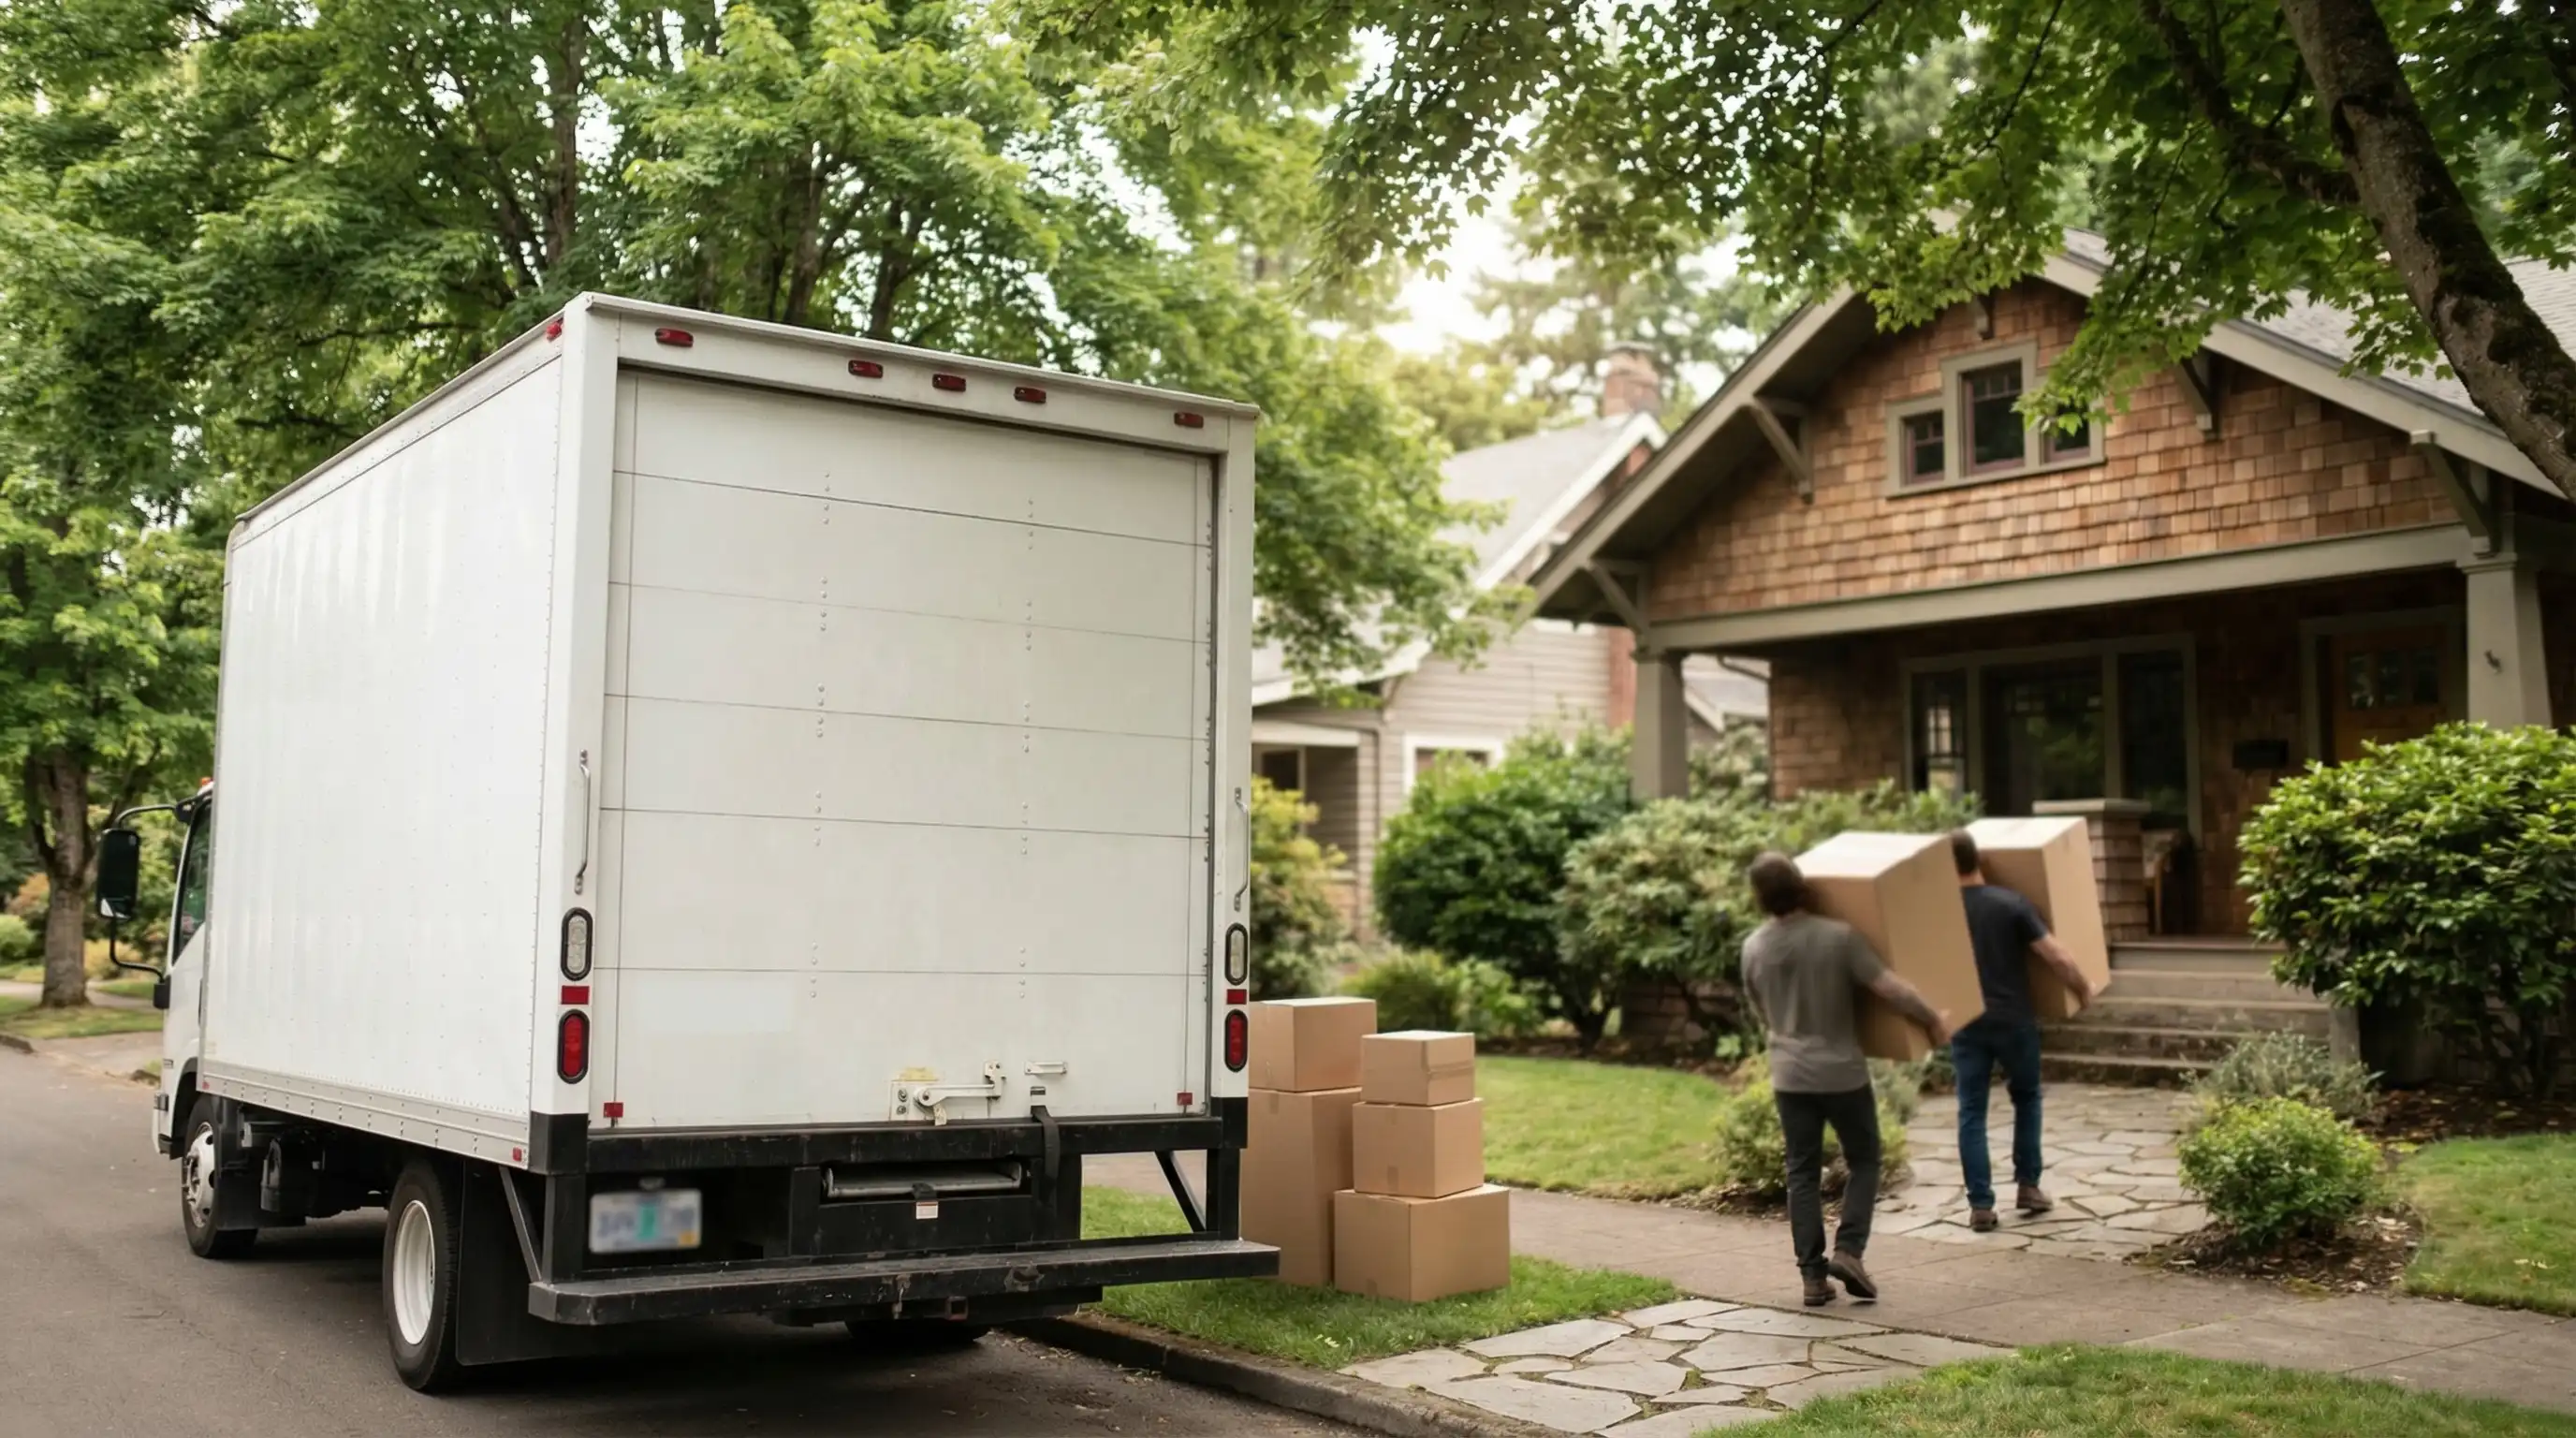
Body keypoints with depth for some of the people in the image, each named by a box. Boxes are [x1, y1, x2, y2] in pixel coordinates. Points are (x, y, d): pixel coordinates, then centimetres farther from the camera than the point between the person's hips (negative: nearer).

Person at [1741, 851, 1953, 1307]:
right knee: (1864, 1162, 15)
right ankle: (1848, 1250, 0)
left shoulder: (1753, 948, -3)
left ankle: (1812, 1275, 7)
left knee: (1803, 1173, 9)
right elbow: (1892, 989, -14)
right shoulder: (1838, 937, -16)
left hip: (1790, 1077, 3)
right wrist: (1934, 1020, 2)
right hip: (1843, 1073, -3)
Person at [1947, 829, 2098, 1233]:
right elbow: (2058, 958, -13)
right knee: (2026, 1098, 22)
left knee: (1971, 1112, 6)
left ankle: (1980, 1205, 3)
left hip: (1966, 1025, 0)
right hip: (2014, 1021, 0)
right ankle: (2027, 1185, 22)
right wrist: (2083, 988, 5)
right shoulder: (2010, 903, -10)